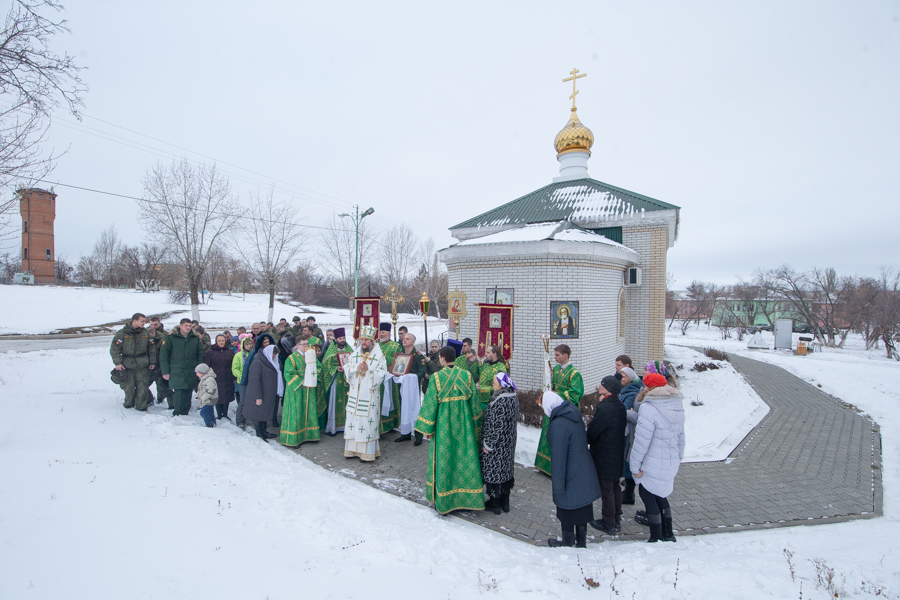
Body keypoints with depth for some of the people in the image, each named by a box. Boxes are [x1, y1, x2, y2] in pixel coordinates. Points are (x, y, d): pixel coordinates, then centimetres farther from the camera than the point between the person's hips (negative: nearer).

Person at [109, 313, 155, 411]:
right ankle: (129, 403, 24)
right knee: (128, 386, 4)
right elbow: (114, 349, -3)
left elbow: (152, 349, 13)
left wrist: (152, 362, 11)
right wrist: (118, 363, -10)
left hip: (143, 366, 2)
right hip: (127, 366, -2)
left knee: (143, 386, -2)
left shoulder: (146, 334, 6)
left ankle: (141, 406, 8)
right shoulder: (121, 333, -3)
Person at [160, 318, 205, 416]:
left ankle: (184, 414, 17)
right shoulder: (171, 338, 0)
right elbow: (163, 355, -1)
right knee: (178, 394, -10)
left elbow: (200, 354, 13)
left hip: (191, 374, 3)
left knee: (187, 396, 6)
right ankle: (177, 414, 3)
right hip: (176, 373, -3)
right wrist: (165, 372, -5)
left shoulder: (195, 338, 9)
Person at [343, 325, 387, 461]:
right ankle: (352, 449, 20)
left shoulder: (379, 356, -4)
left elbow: (381, 374, -9)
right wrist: (357, 368, -13)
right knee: (352, 420, 7)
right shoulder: (354, 354, 9)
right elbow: (347, 370, 5)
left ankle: (368, 452, 8)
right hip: (354, 393, 4)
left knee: (368, 421, -2)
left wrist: (368, 370, -22)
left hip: (370, 394, -4)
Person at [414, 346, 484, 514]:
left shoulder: (437, 377, -13)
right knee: (465, 458, 13)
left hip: (444, 425, -3)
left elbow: (430, 404, -9)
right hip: (464, 424, 3)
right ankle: (467, 498, 25)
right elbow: (474, 401, 3)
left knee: (444, 459, 9)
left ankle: (443, 501, 20)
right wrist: (474, 423, 16)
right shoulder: (467, 375, -3)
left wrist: (426, 428, 1)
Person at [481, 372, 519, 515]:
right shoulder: (513, 397, -1)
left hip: (497, 445, -9)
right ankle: (505, 502, 33)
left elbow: (496, 426, -27)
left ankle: (495, 503, 22)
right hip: (509, 442, 9)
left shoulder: (500, 402, -28)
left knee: (493, 470, 8)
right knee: (506, 469, 19)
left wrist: (488, 444, -17)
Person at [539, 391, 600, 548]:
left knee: (567, 513, 13)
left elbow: (559, 458, -25)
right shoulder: (574, 415, -1)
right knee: (581, 510, 22)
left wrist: (558, 486, -16)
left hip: (570, 480, -8)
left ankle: (568, 543, 31)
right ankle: (581, 542, 38)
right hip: (585, 475, 8)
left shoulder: (558, 425, -28)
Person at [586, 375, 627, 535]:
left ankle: (608, 524, 19)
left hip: (604, 458, -9)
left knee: (606, 490, 5)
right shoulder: (620, 406, 1)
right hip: (618, 455, 9)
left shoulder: (604, 409, -27)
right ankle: (616, 520, 33)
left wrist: (585, 441, -1)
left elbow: (591, 433, -21)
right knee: (615, 487, 20)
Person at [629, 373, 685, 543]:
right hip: (671, 463, 8)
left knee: (647, 495, 8)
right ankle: (668, 534, 31)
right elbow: (680, 435, 14)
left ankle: (656, 538, 16)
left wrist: (635, 465, -14)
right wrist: (679, 457, 25)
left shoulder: (649, 409, -23)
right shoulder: (677, 406, 3)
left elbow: (642, 440, -22)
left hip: (653, 465, -8)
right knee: (659, 494, 23)